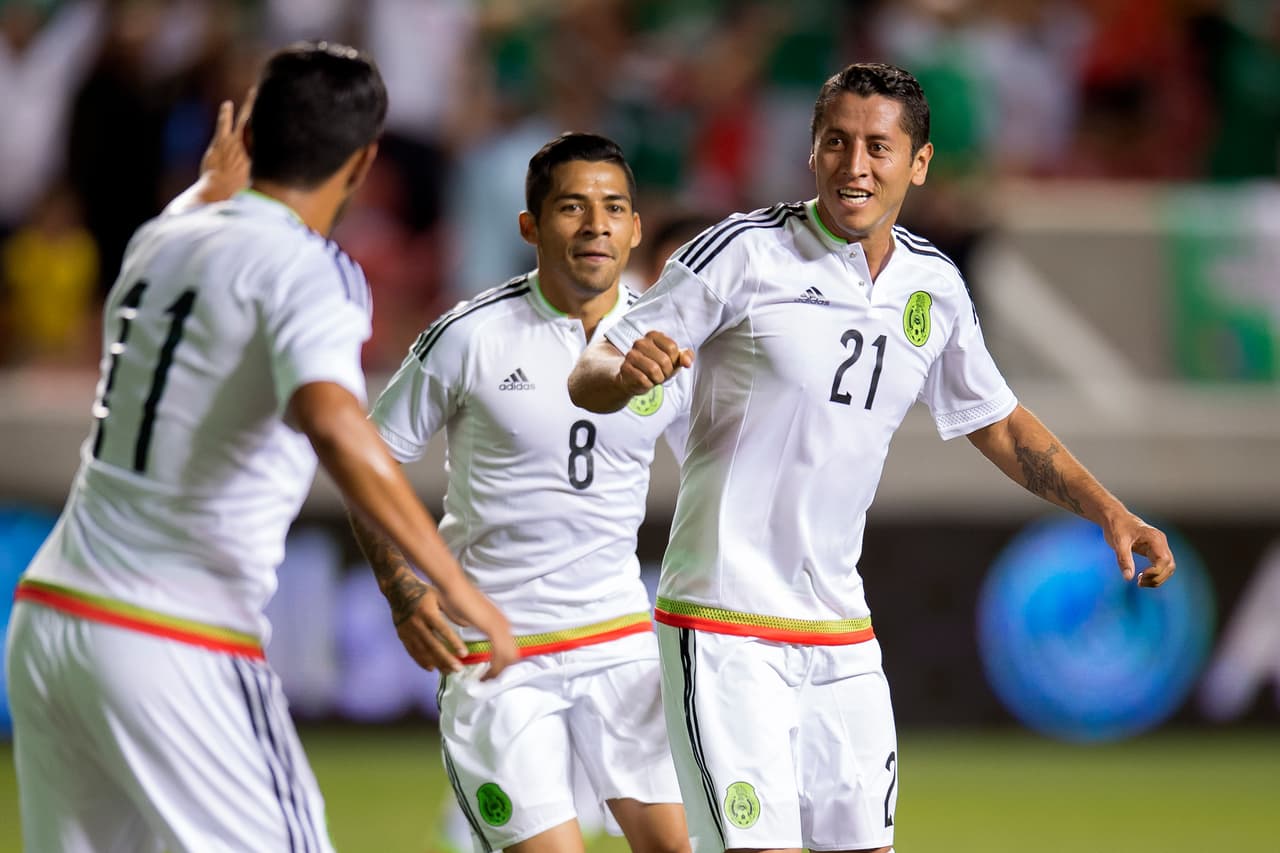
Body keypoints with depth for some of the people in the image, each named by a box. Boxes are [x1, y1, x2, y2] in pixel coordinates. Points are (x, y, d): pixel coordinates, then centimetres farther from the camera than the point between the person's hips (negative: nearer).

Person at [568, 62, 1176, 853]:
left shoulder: (935, 285, 7)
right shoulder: (744, 253, -9)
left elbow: (998, 424, 22)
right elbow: (588, 376, -8)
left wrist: (1110, 511, 11)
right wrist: (625, 372, -31)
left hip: (843, 637, 6)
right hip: (726, 630, -6)